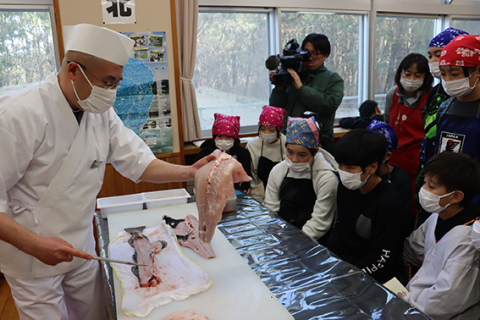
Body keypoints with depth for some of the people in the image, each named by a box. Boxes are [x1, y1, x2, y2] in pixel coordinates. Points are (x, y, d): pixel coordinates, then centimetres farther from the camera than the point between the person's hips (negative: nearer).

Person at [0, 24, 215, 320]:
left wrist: (189, 172, -16)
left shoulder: (102, 114, -1)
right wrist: (34, 244, -30)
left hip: (81, 249, 6)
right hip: (32, 260, -6)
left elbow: (138, 162, -1)